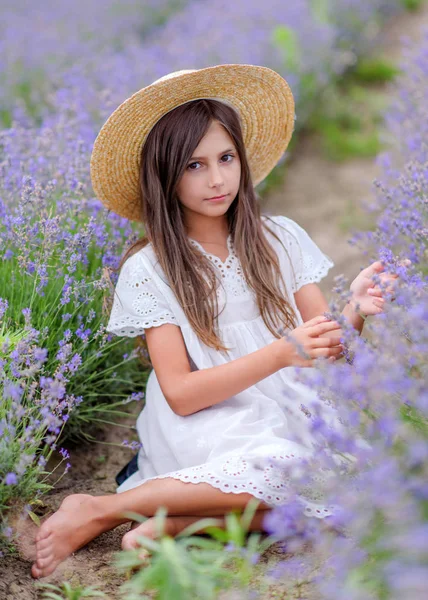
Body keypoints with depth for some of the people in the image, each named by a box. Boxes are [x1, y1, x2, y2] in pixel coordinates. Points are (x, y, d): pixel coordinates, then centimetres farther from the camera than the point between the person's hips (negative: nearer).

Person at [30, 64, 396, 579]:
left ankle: (182, 520, -16)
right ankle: (97, 511, -17)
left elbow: (325, 352, 6)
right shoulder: (148, 270, -4)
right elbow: (180, 393, -9)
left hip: (289, 419, 3)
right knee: (285, 467, -36)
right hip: (207, 433, -3)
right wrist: (282, 353, -21)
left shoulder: (281, 238, 5)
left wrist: (354, 313, -17)